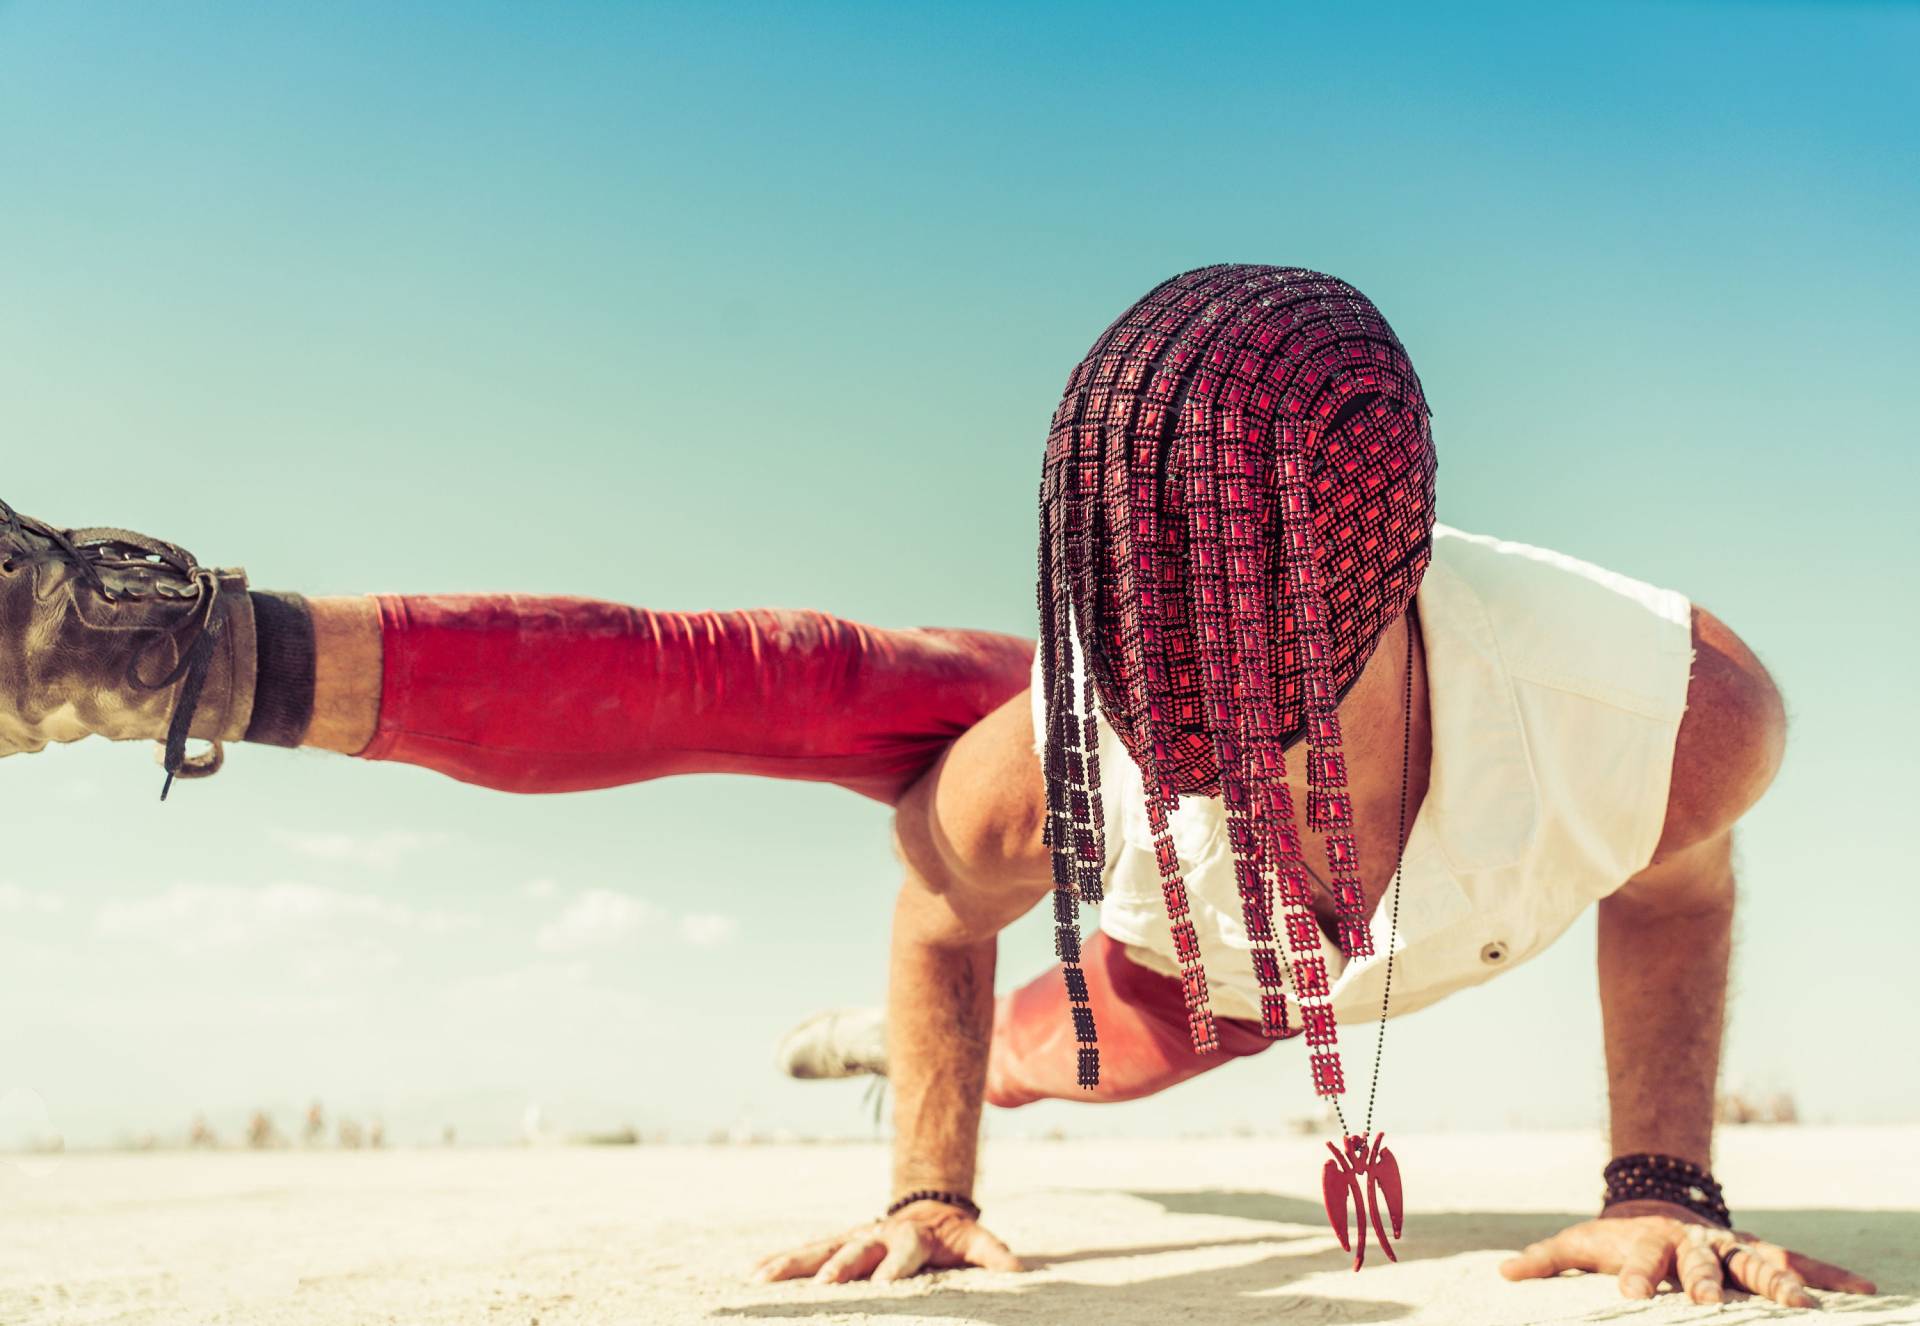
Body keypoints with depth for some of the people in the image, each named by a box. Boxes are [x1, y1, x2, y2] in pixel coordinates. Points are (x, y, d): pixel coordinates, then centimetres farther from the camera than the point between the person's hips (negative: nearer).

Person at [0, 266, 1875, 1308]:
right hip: (1153, 894, -2)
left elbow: (1678, 885, -18)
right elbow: (941, 905, -21)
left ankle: (968, 1060, 73)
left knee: (1109, 1044, 36)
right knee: (743, 684, -28)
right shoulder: (1062, 742, -46)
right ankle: (222, 655, -23)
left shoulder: (1675, 712, -45)